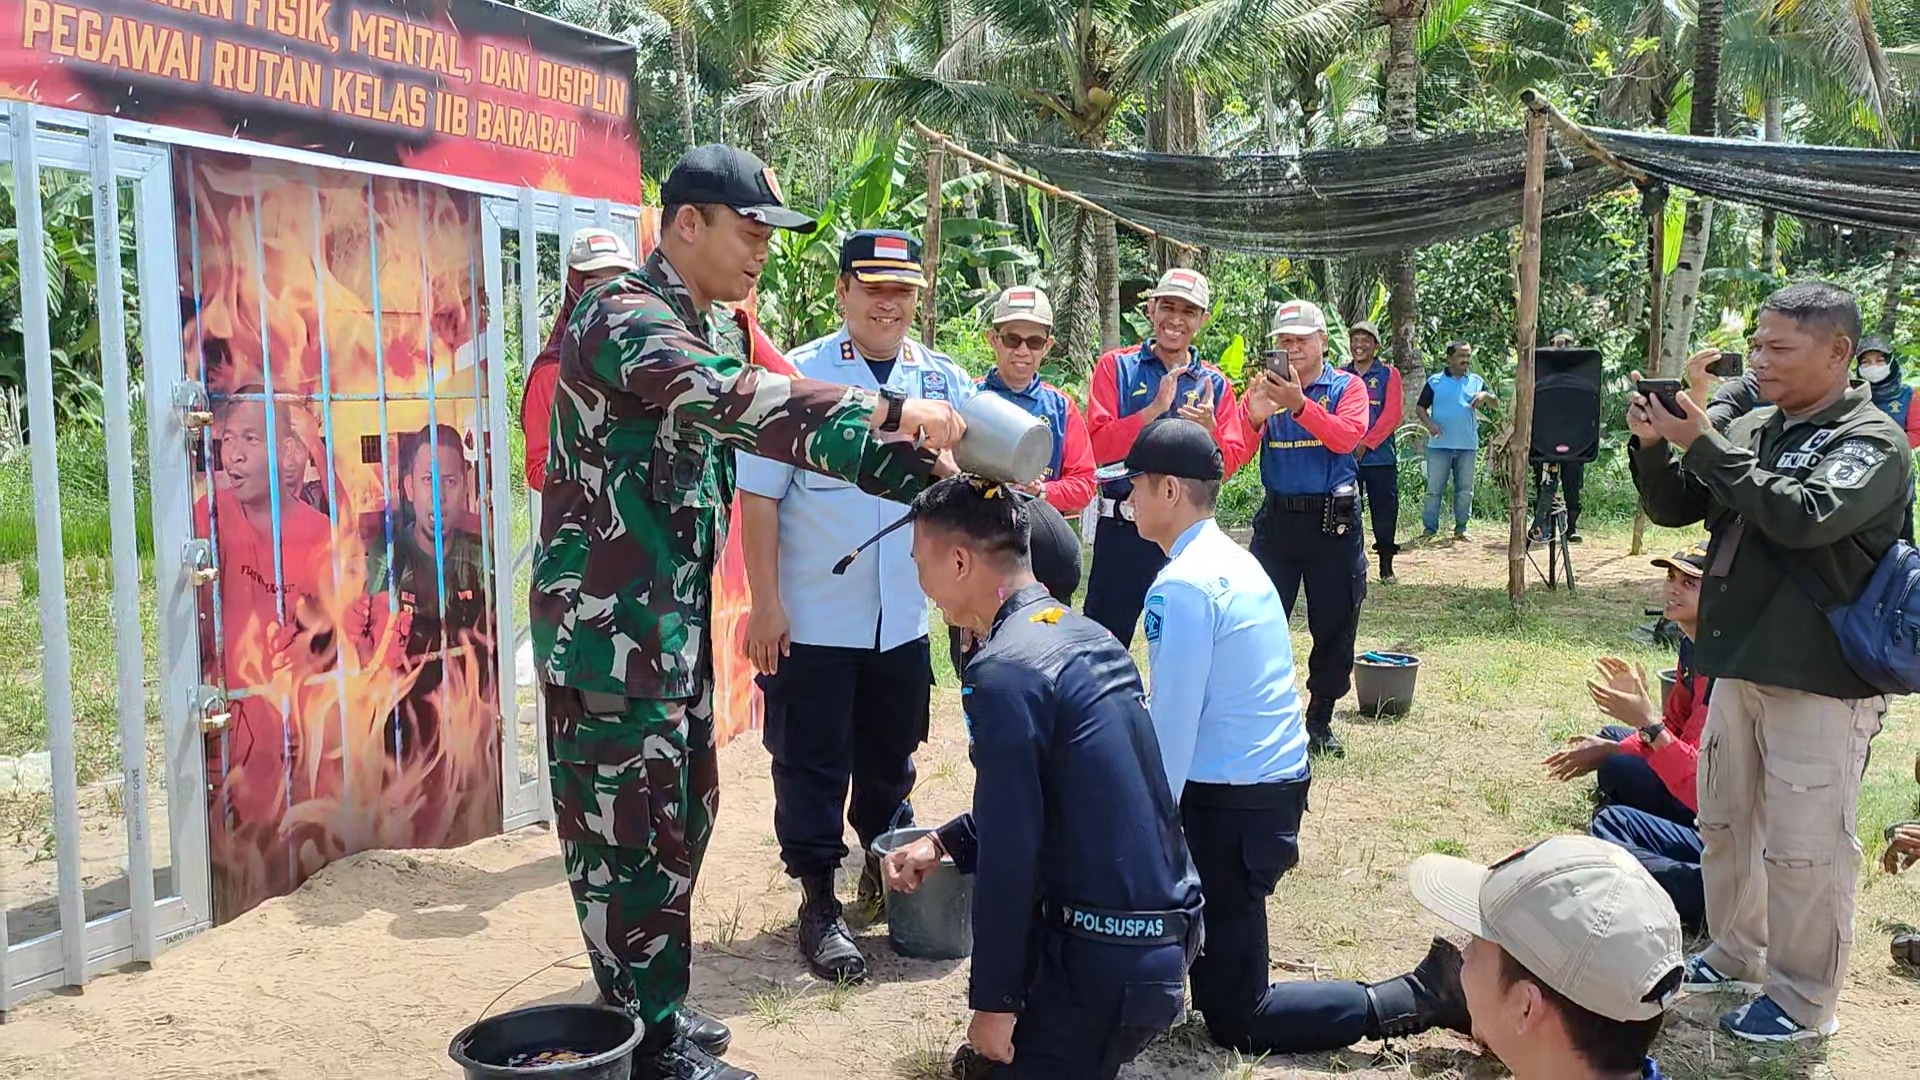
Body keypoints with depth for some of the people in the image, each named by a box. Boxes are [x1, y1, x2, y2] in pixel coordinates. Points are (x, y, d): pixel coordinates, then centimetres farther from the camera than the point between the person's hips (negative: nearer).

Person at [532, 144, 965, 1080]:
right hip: (610, 621, -9)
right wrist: (889, 410, -35)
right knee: (628, 827, 1)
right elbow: (742, 403, -34)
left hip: (675, 618, 9)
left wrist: (925, 474, -1)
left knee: (677, 815, 16)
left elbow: (781, 429, 9)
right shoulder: (624, 319, -17)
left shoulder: (711, 329, 13)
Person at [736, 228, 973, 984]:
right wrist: (765, 602, -13)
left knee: (890, 756, 19)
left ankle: (887, 872, 39)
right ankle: (818, 904, 18)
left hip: (905, 618, 4)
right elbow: (759, 495, -9)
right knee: (812, 764, 5)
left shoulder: (945, 381, 2)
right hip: (813, 619, -4)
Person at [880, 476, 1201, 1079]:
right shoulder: (1089, 638, 8)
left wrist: (992, 1002, -12)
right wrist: (943, 843, 17)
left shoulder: (1004, 671, -19)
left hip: (1106, 961, -9)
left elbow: (1009, 852, -19)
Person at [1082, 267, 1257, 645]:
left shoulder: (1214, 384, 7)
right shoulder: (1115, 367, 0)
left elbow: (1227, 465, 0)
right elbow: (1097, 447, -11)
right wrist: (1155, 410, -20)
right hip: (1121, 529, -2)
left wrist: (1209, 429, -19)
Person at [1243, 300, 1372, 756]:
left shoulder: (1347, 387, 2)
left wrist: (1299, 404, -29)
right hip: (1277, 518, 1)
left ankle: (1320, 721, 20)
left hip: (1334, 519, -1)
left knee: (1334, 625, 6)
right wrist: (1254, 416, -27)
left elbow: (1346, 437, -18)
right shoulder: (1267, 388, 6)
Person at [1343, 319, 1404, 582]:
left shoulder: (1389, 374, 2)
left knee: (1384, 511, 2)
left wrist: (1365, 444, -13)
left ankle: (1386, 565, 12)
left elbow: (1392, 415, -6)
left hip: (1380, 457, -2)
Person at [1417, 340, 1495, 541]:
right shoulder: (1435, 381, 4)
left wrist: (1485, 395, -13)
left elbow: (1494, 403, 8)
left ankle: (1461, 528, 16)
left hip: (1468, 445, 3)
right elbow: (1421, 408, 4)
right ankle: (1430, 527, 4)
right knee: (1434, 488, -1)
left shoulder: (1476, 381, 11)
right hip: (1440, 444, -2)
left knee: (1465, 489, 7)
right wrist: (1429, 424, -13)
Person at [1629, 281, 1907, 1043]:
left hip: (1821, 681, -7)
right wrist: (1655, 446, -8)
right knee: (1726, 823, 18)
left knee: (1804, 847, -1)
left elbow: (1803, 516, -28)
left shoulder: (1872, 441, -12)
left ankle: (1802, 1000, 14)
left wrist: (1703, 443, -24)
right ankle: (1735, 958, 35)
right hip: (1741, 665, 7)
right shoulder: (1752, 429, 8)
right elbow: (1674, 508, 11)